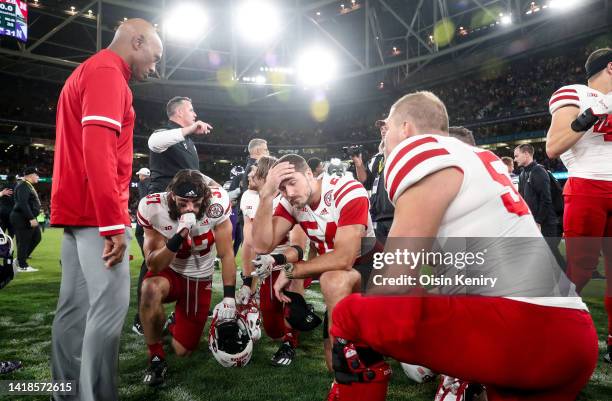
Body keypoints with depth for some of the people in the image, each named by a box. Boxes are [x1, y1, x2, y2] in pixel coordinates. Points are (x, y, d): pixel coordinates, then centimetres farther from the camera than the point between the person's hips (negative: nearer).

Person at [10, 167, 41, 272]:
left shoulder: (28, 186, 17)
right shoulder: (23, 185, -15)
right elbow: (23, 203, -24)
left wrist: (32, 217, 15)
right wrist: (31, 218, -27)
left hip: (29, 218, 10)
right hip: (22, 219, -10)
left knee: (36, 238, 13)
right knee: (23, 241, -3)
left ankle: (20, 259, 22)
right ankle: (22, 265, 6)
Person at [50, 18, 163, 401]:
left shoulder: (88, 71, 24)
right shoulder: (106, 71, -8)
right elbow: (98, 149, -20)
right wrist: (114, 222, -23)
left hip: (77, 211, 10)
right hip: (96, 213, -10)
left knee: (76, 305, 11)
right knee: (110, 306, -9)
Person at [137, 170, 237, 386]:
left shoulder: (217, 202, -25)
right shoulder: (153, 208, -25)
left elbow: (226, 255, -14)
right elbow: (154, 266, -23)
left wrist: (229, 297, -17)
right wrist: (179, 236, -38)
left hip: (200, 280, 1)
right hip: (168, 272, -1)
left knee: (183, 350, 1)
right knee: (151, 289, -38)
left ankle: (177, 322, 38)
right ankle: (156, 359, -13)